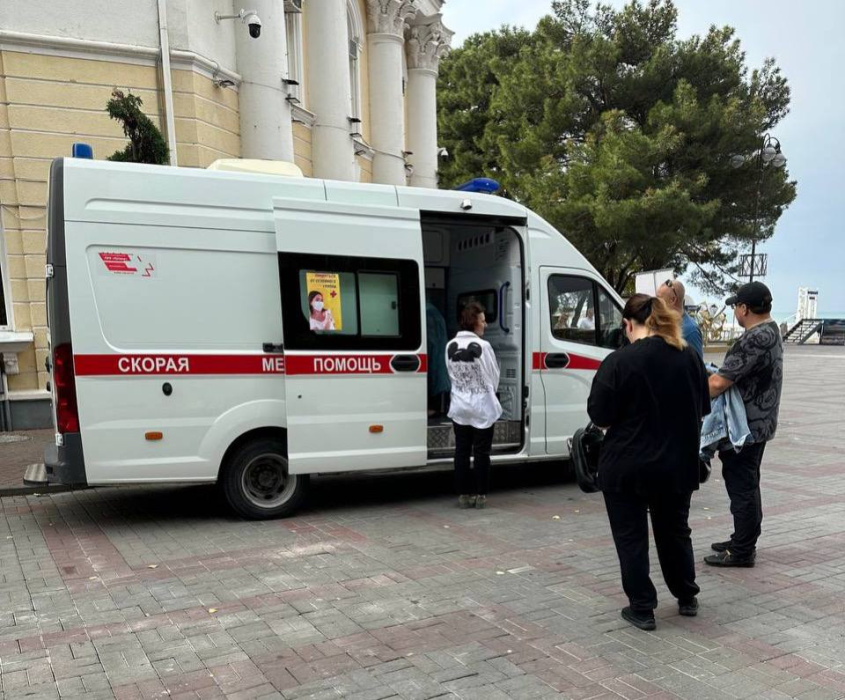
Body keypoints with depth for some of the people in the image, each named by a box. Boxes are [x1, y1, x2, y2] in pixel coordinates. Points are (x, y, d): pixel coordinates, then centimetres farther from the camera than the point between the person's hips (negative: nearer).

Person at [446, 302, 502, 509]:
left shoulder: (450, 346, -1)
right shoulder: (482, 346, -15)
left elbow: (452, 375, 7)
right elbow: (494, 376, -5)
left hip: (459, 407, 4)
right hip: (482, 407, -4)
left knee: (462, 451, 9)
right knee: (481, 452, 5)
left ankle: (464, 494, 13)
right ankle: (480, 494, 9)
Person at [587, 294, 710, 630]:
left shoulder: (619, 361, -18)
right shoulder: (690, 357, 1)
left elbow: (599, 415, -14)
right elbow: (703, 407, 11)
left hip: (628, 467, -5)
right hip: (677, 464, 6)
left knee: (632, 537, 9)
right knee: (675, 530, 23)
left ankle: (642, 608, 15)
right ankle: (687, 598, 35)